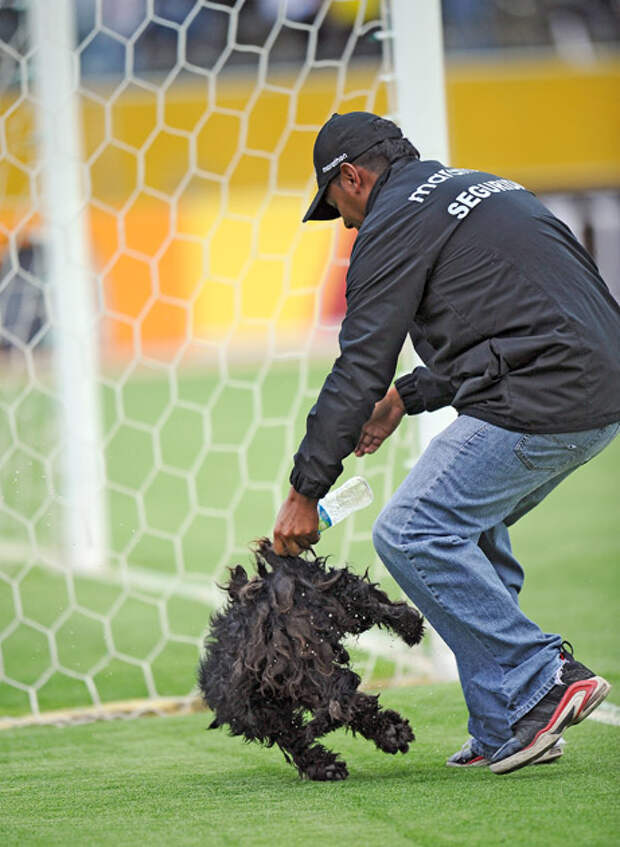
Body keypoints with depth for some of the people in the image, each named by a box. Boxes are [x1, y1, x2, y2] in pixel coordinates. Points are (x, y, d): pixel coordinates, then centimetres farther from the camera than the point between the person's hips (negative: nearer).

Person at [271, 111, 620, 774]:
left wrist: (305, 491, 0)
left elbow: (360, 366, -4)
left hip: (543, 402, -10)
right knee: (468, 525, 21)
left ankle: (541, 681, -11)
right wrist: (408, 397, 34)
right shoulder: (481, 189, 27)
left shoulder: (395, 222, -1)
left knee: (410, 534, -9)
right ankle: (503, 732, 16)